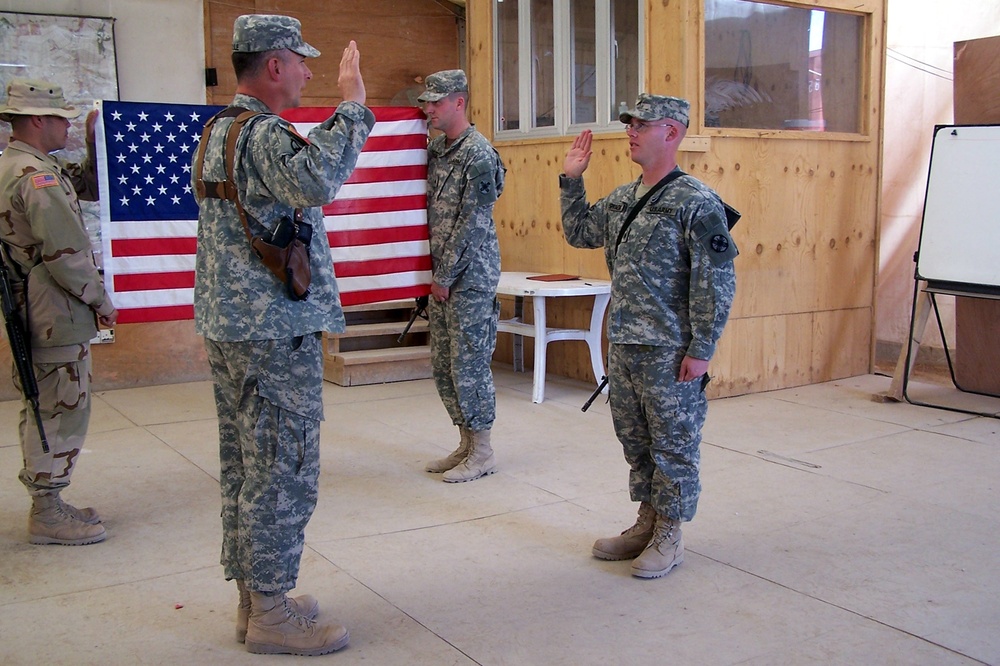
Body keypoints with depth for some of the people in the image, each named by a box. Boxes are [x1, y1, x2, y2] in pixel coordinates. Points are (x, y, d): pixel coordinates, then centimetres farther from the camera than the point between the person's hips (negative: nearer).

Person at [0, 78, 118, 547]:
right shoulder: (38, 175, -18)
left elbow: (90, 187, 24)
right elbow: (66, 251, -23)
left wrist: (94, 143, 12)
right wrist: (101, 299, -12)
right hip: (56, 318, -11)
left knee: (42, 410, 17)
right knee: (62, 412, -2)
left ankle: (46, 503, 28)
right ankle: (48, 516, 7)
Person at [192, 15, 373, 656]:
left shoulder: (217, 131, 16)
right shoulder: (262, 134, -16)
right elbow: (316, 180, -37)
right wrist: (352, 104, -29)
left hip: (229, 327, 10)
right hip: (277, 333, -10)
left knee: (245, 469, 15)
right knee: (284, 473, -2)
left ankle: (253, 596, 26)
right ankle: (270, 614, 8)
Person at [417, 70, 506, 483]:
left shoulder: (478, 154, -14)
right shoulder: (435, 147, 12)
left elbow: (472, 224, -16)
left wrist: (446, 276, -13)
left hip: (470, 276, -9)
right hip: (442, 275, 9)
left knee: (469, 364, -3)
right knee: (443, 365, 12)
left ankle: (482, 452, 9)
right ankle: (466, 444, 24)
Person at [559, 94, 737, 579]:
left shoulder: (697, 203, -13)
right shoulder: (621, 199, 10)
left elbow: (716, 283, -15)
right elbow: (578, 232, 26)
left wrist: (701, 350, -17)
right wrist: (571, 180, 14)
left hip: (669, 351, -8)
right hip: (623, 345, 8)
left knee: (673, 445, 5)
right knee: (635, 440, 17)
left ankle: (669, 537, 18)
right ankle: (646, 523, 32)